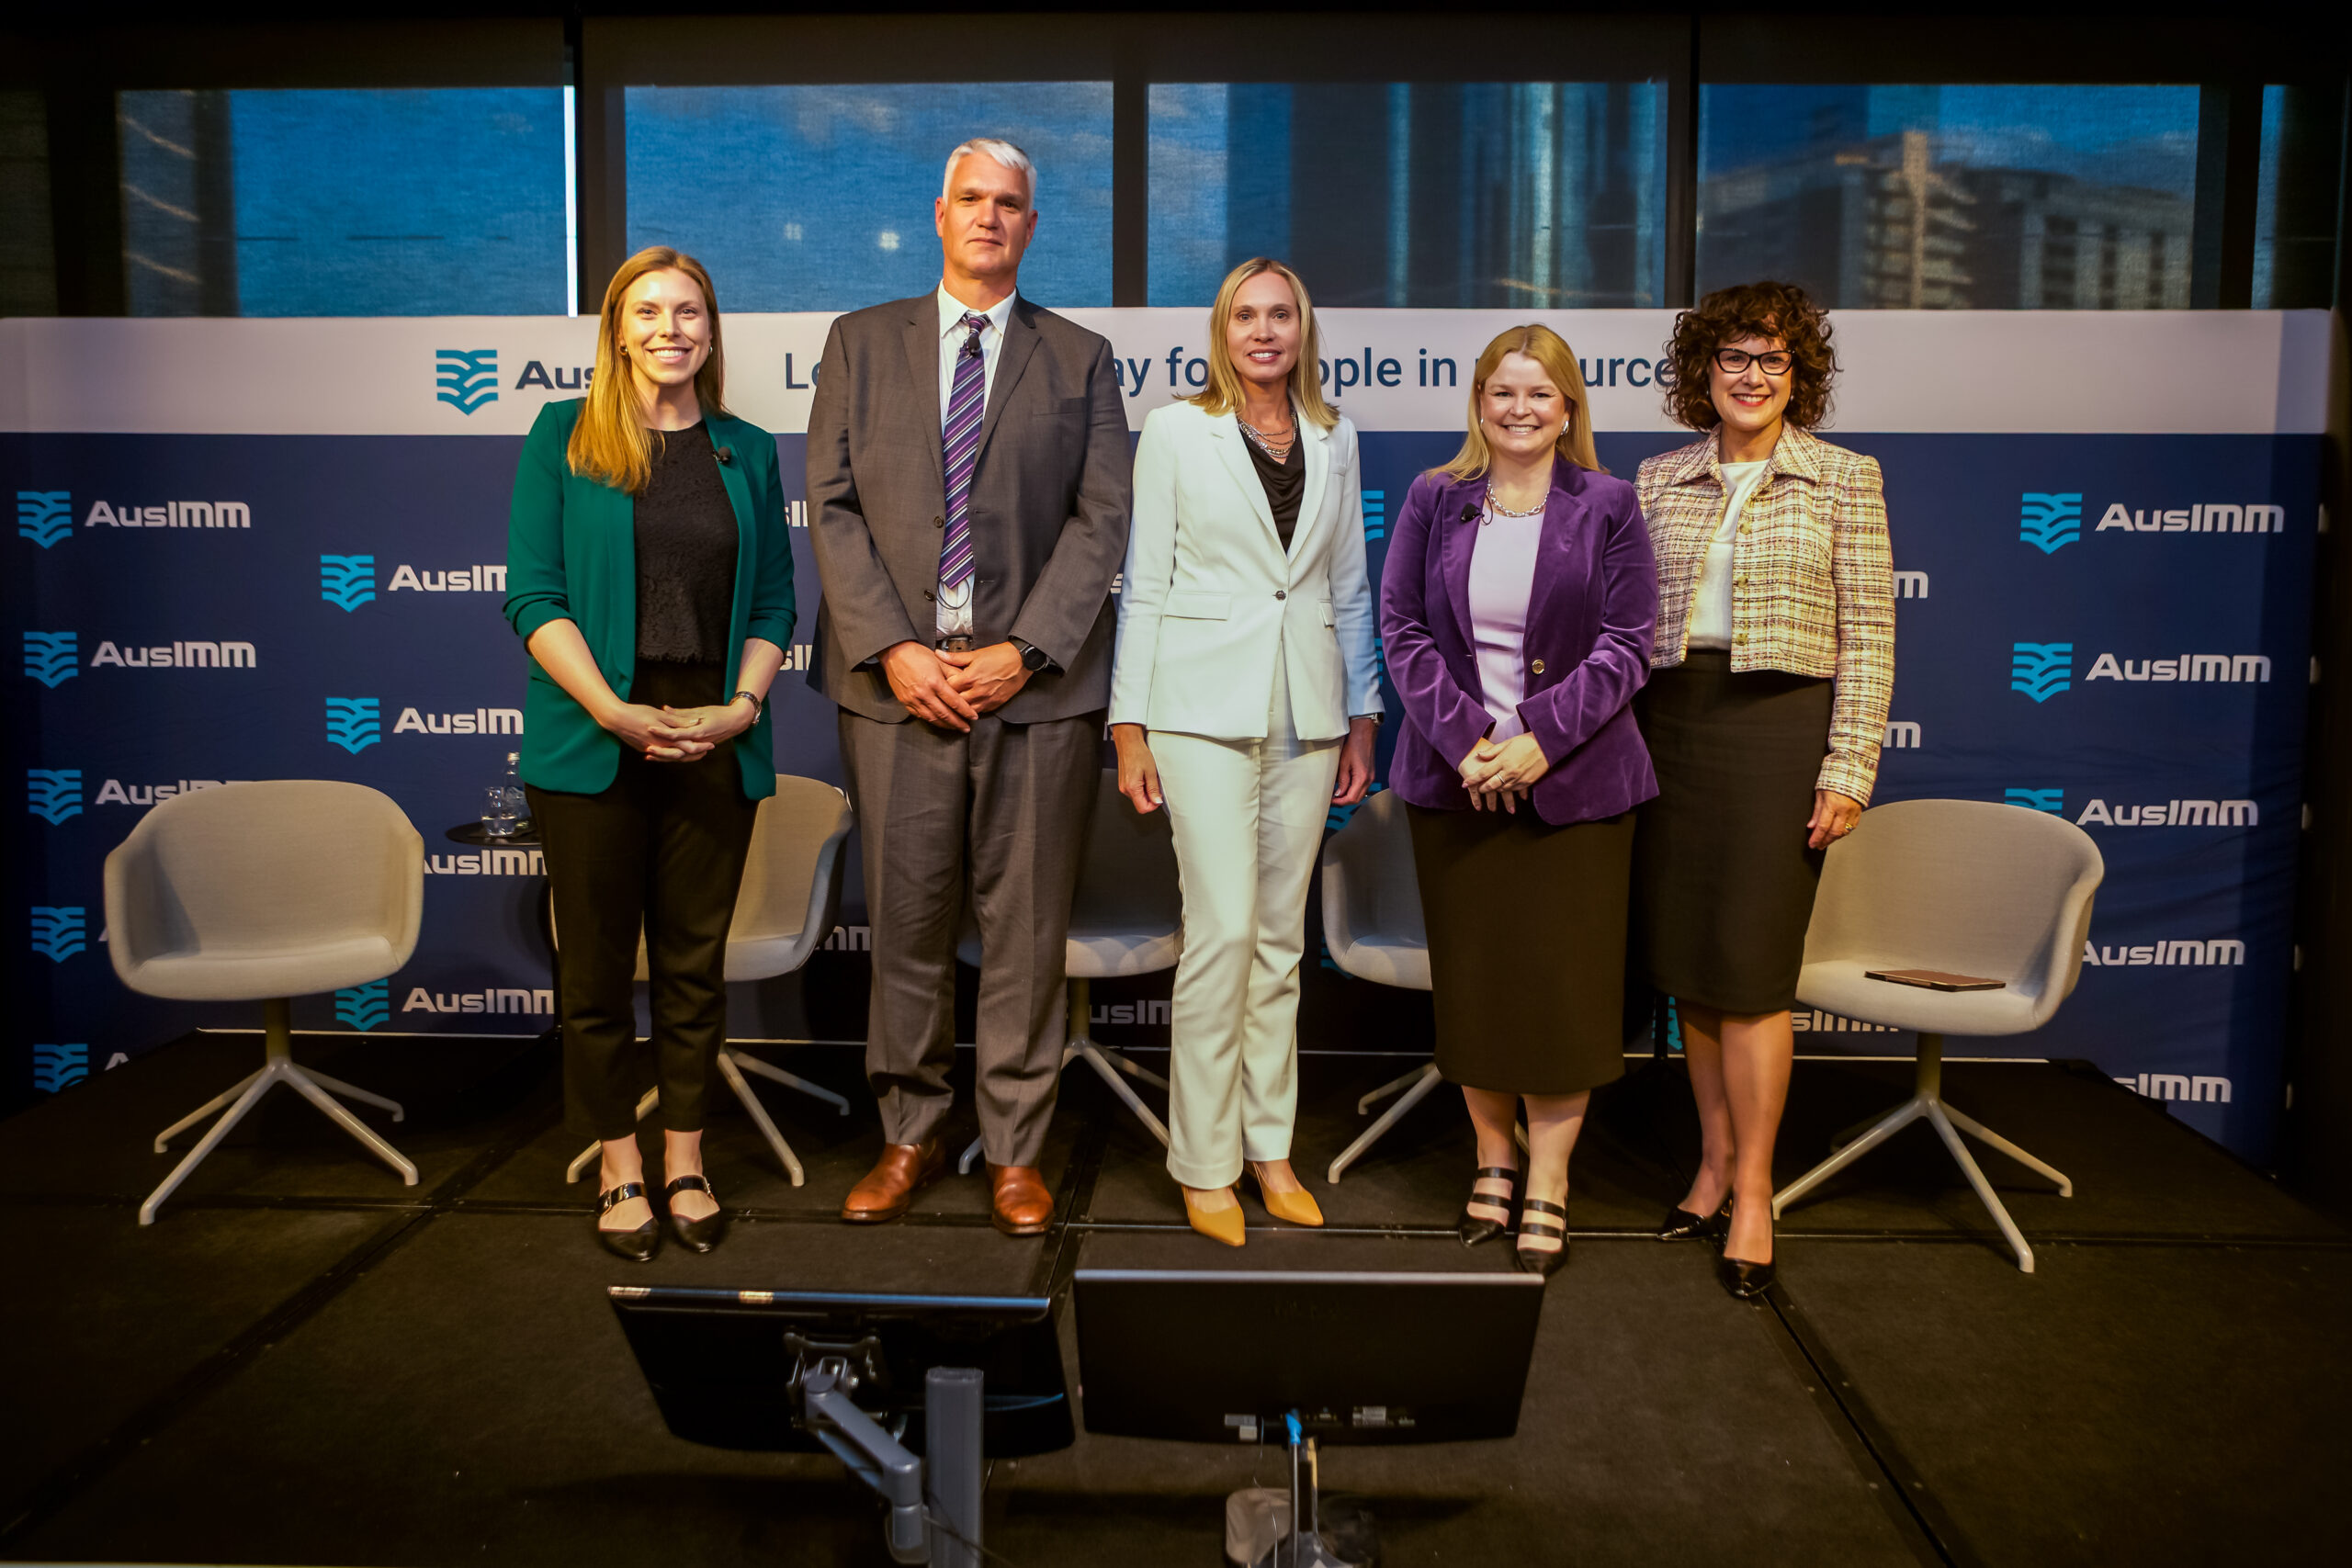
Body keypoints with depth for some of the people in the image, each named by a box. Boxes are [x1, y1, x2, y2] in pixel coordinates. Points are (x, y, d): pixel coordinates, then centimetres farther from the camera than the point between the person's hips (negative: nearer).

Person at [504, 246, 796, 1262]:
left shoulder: (746, 452, 11)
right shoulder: (563, 438, 4)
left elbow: (775, 602, 9)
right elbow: (533, 596, -4)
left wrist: (742, 706, -8)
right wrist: (616, 713, -15)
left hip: (715, 743, 2)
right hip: (593, 742, -2)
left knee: (695, 961, 9)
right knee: (598, 966, 6)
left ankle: (685, 1161, 23)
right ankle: (619, 1170, 20)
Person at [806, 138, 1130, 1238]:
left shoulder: (1080, 358, 12)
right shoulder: (862, 342, 13)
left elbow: (1101, 519, 2)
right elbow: (832, 506, 5)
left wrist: (1023, 651, -10)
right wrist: (893, 650, -8)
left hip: (1036, 684, 0)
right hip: (897, 680, 1)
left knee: (1026, 927, 4)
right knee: (905, 920, 6)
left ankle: (1015, 1151, 18)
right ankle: (910, 1137, 23)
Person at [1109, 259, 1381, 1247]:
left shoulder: (1334, 439, 12)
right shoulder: (1175, 431, 2)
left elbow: (1351, 588, 15)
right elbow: (1143, 585, 0)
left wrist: (1362, 715, 10)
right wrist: (1130, 726, -5)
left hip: (1306, 710, 4)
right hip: (1204, 706, -4)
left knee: (1281, 936, 8)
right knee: (1224, 930, -9)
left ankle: (1270, 1146, 21)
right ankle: (1203, 1164, 5)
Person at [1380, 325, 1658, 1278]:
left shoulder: (1607, 505, 3)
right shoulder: (1433, 501, 8)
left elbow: (1626, 644, -3)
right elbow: (1402, 628, 2)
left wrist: (1539, 737, -15)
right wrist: (1464, 738, -10)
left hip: (1573, 782, -2)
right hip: (1454, 779, 2)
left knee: (1562, 978, 0)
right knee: (1470, 975, 8)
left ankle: (1548, 1189, 13)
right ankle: (1493, 1155, 27)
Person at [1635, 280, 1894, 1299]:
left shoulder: (1844, 480, 2)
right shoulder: (1661, 479, 11)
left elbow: (1867, 637, -1)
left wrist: (1849, 769, -8)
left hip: (1780, 727, -3)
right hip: (1669, 726, 4)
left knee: (1749, 965, -4)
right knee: (1685, 959, 7)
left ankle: (1752, 1192, 10)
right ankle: (1716, 1161, 24)